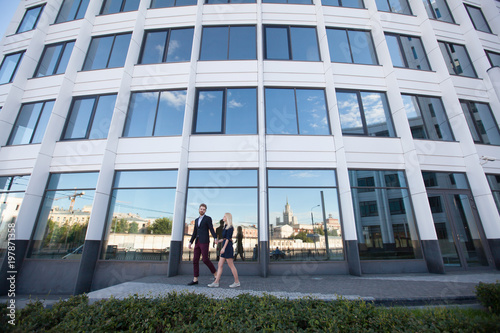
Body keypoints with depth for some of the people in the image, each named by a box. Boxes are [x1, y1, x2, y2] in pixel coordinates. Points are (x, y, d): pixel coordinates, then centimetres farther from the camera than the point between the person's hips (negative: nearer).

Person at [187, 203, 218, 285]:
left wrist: (216, 239, -25)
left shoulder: (208, 218, -1)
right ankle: (195, 280, 10)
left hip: (204, 241, -7)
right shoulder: (196, 220, 20)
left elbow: (212, 230, -10)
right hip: (198, 242, 7)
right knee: (195, 260, 3)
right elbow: (195, 233, 20)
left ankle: (215, 273, 6)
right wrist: (190, 242, 13)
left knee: (205, 259, -12)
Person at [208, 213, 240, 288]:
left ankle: (237, 282, 10)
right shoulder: (226, 226, 16)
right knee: (220, 264, 7)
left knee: (231, 265, -1)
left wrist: (224, 248, -24)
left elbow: (228, 238, -19)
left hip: (227, 246, -9)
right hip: (225, 247, 9)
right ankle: (216, 282, 9)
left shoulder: (230, 227, -11)